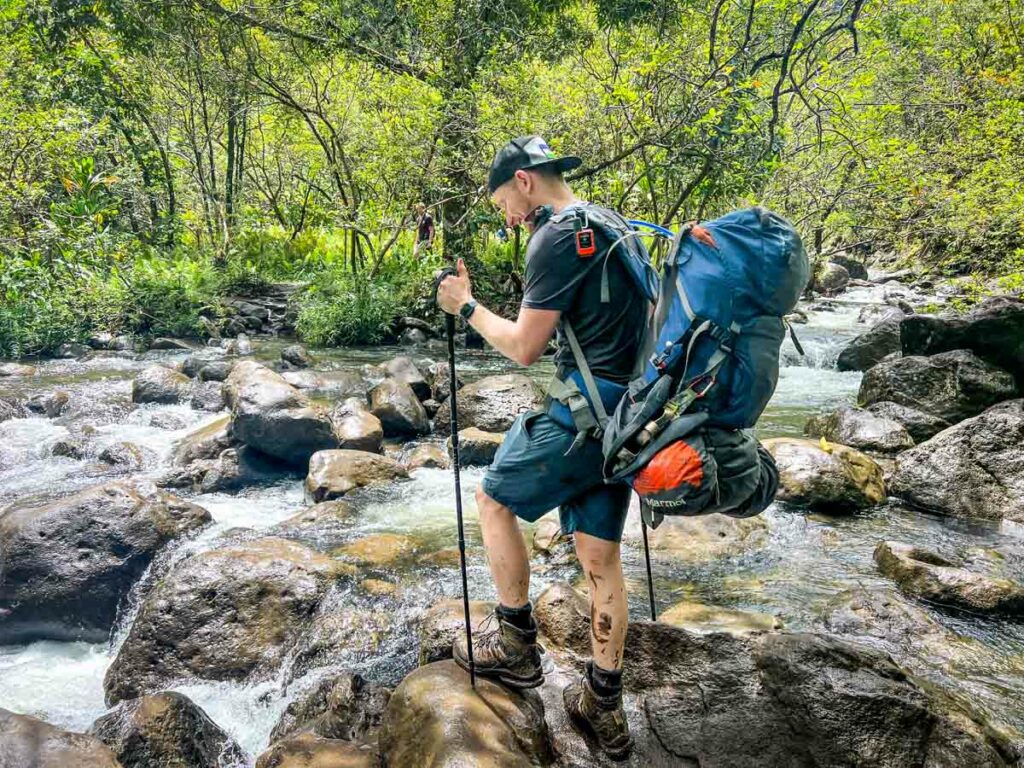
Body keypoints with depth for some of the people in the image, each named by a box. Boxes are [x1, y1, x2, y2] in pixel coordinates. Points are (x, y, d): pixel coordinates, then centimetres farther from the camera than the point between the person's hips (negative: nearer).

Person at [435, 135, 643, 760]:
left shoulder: (556, 238, -13)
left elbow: (524, 348, -13)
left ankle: (518, 645, 21)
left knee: (495, 500, 12)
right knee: (600, 553, 12)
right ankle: (605, 706, 21)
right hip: (627, 418, 9)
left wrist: (468, 306, 1)